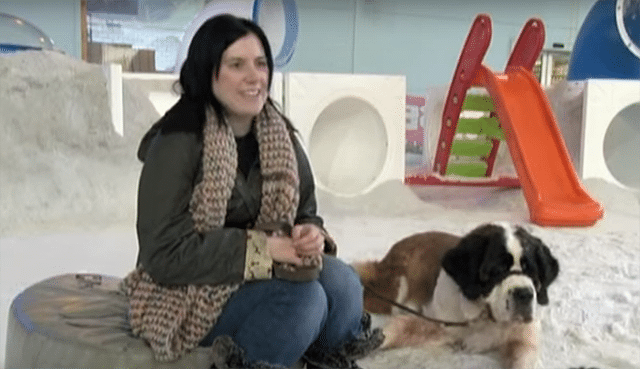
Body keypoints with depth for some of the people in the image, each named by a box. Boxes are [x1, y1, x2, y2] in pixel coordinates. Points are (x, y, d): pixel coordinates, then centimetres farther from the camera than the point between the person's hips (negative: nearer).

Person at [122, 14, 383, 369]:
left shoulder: (279, 136, 2)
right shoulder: (177, 144, -16)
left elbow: (306, 215, 9)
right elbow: (166, 256, -19)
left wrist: (311, 236, -17)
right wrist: (262, 247, -23)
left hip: (267, 277, 5)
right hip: (189, 294, -5)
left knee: (342, 283, -23)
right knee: (304, 300, -29)